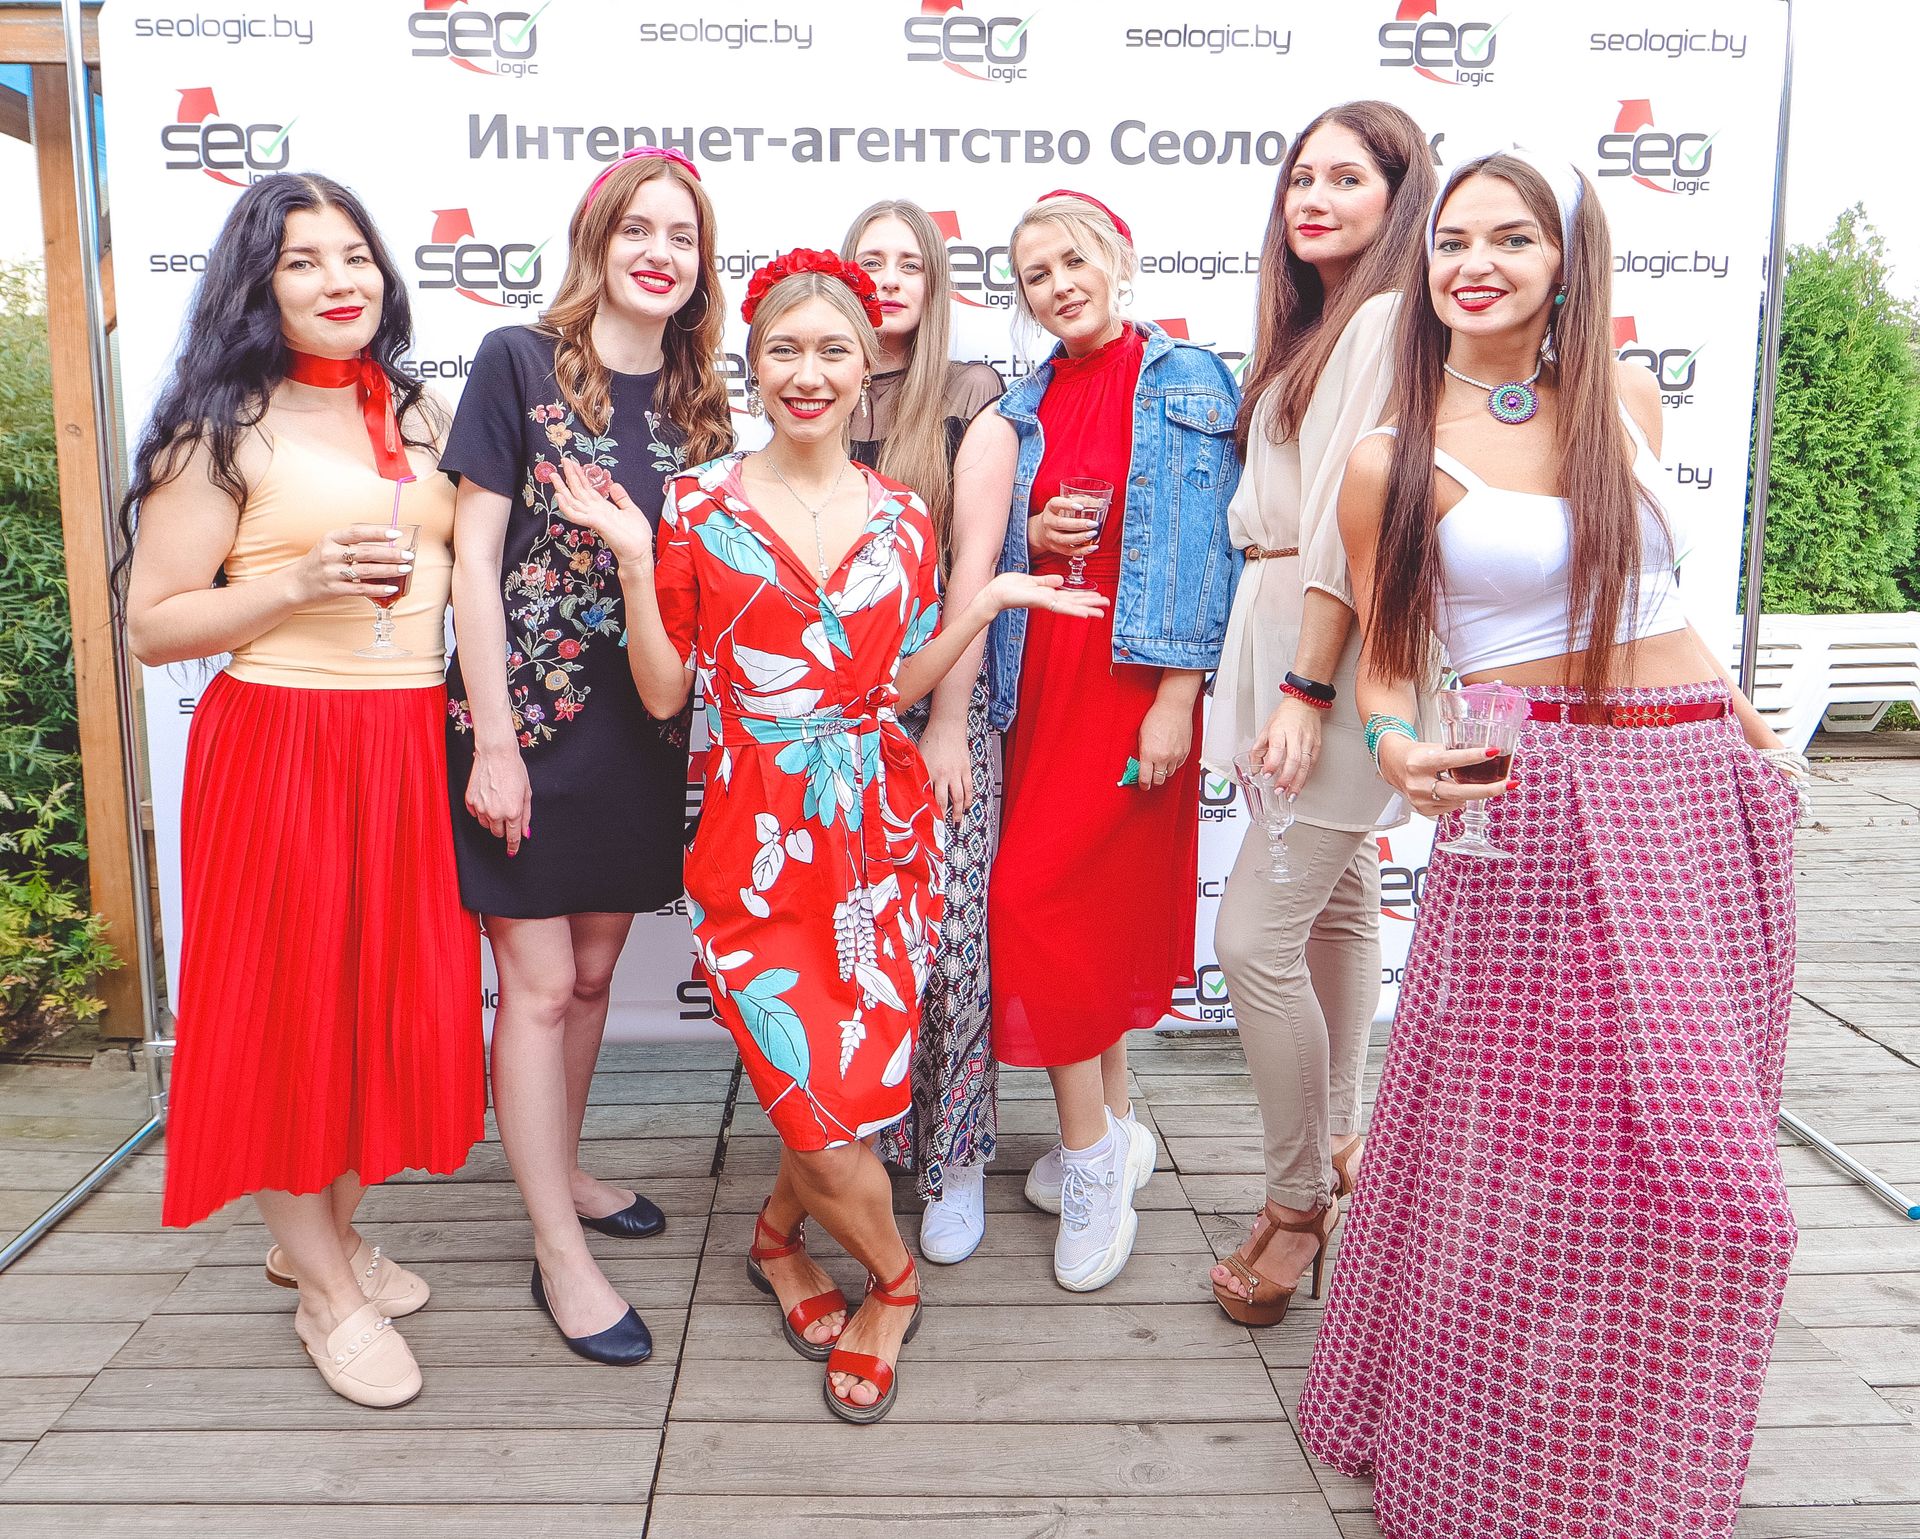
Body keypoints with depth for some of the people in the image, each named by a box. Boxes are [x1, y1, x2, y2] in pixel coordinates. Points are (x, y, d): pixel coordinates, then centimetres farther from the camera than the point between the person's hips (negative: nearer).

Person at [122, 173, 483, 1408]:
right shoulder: (226, 432, -4)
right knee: (290, 1005, 3)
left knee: (397, 995, 11)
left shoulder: (422, 415, 11)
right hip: (281, 746, -5)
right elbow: (153, 626, -6)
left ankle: (331, 1231, 34)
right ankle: (328, 1291, 20)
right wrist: (299, 583, -18)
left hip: (413, 747, 5)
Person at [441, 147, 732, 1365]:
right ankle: (562, 1255, 13)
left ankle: (562, 1171, 36)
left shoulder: (697, 403, 8)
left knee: (593, 972, 15)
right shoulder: (521, 362, -6)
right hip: (530, 717, -5)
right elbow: (476, 553, -10)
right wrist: (493, 741, -13)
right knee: (540, 985, 1)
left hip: (642, 726, 5)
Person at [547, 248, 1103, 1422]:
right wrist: (633, 560, -12)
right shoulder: (700, 505, -1)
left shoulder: (902, 519, 7)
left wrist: (991, 598, 2)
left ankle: (779, 1236, 35)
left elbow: (896, 686, 10)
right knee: (820, 1102, -4)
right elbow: (664, 695, -2)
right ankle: (894, 1280, 26)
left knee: (867, 1082, 3)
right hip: (761, 843, -2)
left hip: (883, 830, 3)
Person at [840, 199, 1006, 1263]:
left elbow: (974, 569, -4)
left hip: (939, 701, -3)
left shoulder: (971, 401, 2)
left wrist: (947, 723, -8)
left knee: (947, 937, -5)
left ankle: (953, 1159, 13)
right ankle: (862, 1141, 23)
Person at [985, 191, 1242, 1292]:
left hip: (1137, 672, -5)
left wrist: (1176, 699, -14)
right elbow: (984, 554, 18)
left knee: (1035, 891, -10)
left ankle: (1090, 1162, 3)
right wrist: (1029, 534, -5)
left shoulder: (1191, 385, -2)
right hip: (1040, 672, 5)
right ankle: (1117, 1129, 25)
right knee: (1099, 899, 10)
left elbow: (1209, 550, -7)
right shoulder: (1024, 406, 13)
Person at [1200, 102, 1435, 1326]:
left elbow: (1354, 517, -18)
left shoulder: (1387, 319, -12)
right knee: (1337, 897, 17)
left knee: (1257, 936, -10)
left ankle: (1300, 1201, 7)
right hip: (1286, 629, 10)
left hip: (1341, 645, -10)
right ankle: (1339, 1141, 30)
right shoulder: (1316, 322, 19)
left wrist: (1307, 686, -20)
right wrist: (1283, 674, 11)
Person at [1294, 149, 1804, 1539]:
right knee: (1536, 1154, -1)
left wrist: (1743, 718, 21)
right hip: (1539, 808, -5)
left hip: (1705, 786, 5)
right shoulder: (1394, 461, -4)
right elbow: (1387, 661, 2)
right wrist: (1399, 746, -19)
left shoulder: (1626, 398, 9)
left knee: (1697, 1161, 11)